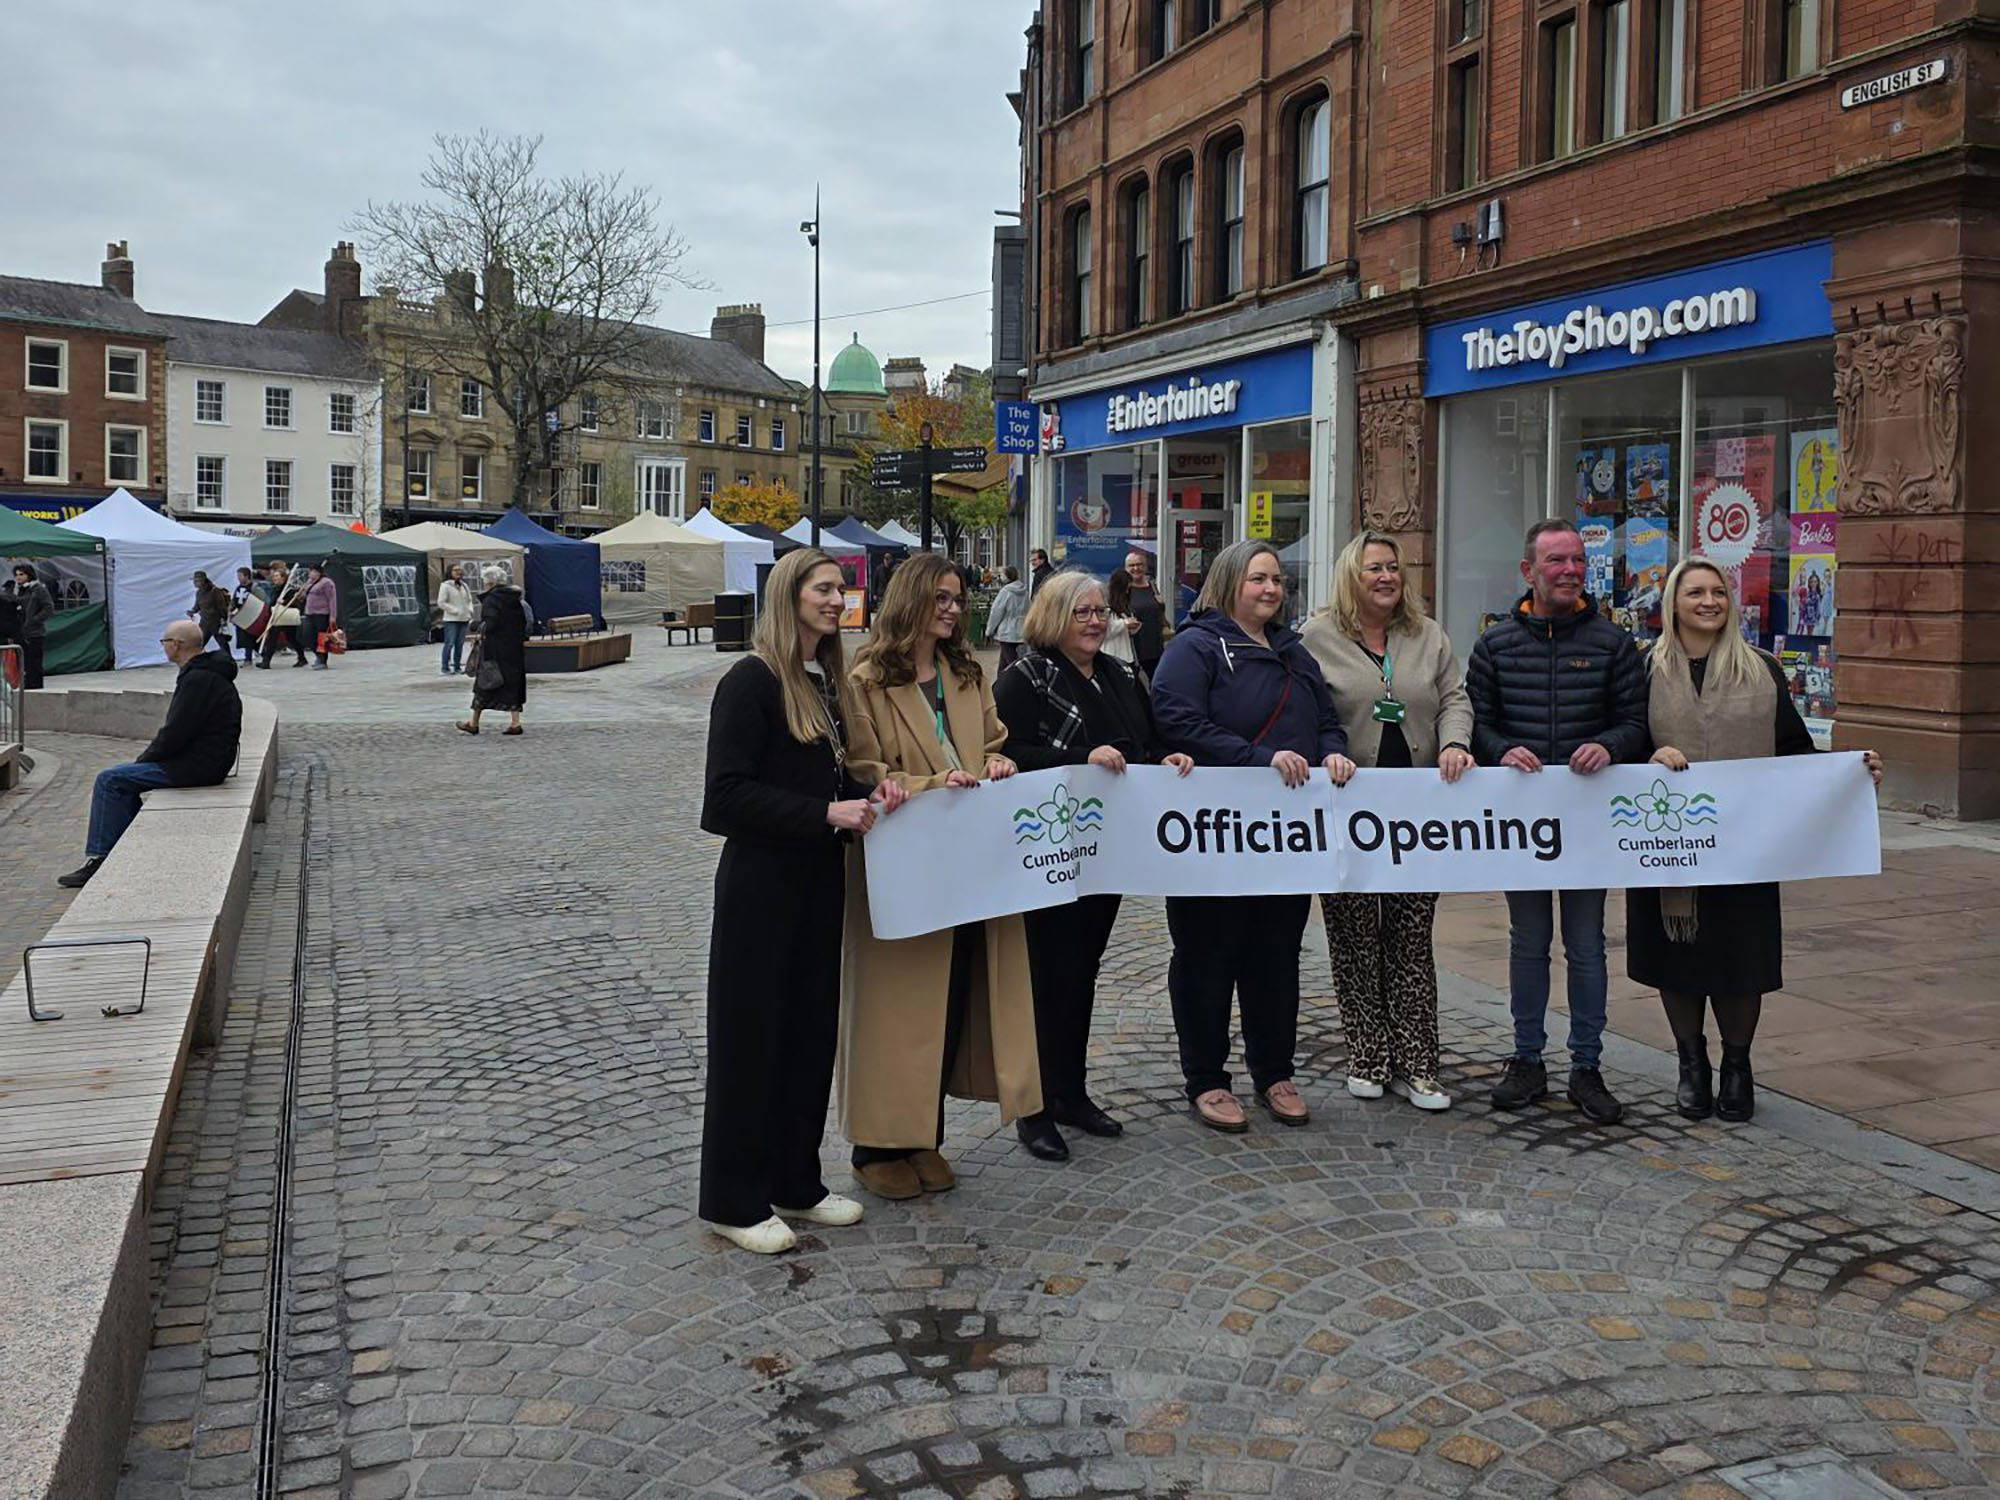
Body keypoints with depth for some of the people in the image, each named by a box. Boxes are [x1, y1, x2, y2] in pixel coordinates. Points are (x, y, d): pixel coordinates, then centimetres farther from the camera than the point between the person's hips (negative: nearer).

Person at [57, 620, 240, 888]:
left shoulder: (198, 680, -19)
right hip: (202, 761, 11)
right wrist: (148, 757, 12)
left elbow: (175, 734, -22)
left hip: (196, 766, -11)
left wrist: (144, 759, -7)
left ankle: (98, 860, -3)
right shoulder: (205, 673, 15)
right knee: (125, 775, 20)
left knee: (110, 779, -7)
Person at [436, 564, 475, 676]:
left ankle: (457, 666, 15)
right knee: (449, 643, -9)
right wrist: (455, 610, -13)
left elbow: (469, 600, 24)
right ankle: (445, 667, -3)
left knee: (460, 643, 8)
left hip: (464, 619, 6)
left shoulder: (464, 586, 14)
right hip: (451, 619, -6)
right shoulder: (445, 585, -5)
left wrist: (470, 611, 6)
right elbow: (441, 603, -10)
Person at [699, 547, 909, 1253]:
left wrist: (869, 795, -1)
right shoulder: (752, 681, -14)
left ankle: (796, 1182, 28)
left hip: (819, 879, 8)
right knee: (750, 1035, 2)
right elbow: (728, 792, -19)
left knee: (812, 1030, 14)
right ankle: (733, 1201, 14)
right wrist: (827, 813, -21)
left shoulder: (828, 681, 11)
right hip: (760, 883, -8)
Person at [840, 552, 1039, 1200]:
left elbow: (994, 746, 21)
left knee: (954, 1001, 9)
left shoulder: (968, 676, 15)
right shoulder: (867, 682, -7)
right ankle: (879, 1146, 14)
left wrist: (997, 769, -1)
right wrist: (931, 785, -21)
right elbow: (864, 774, -10)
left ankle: (924, 1139, 22)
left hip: (966, 862, 6)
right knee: (895, 1007, 1)